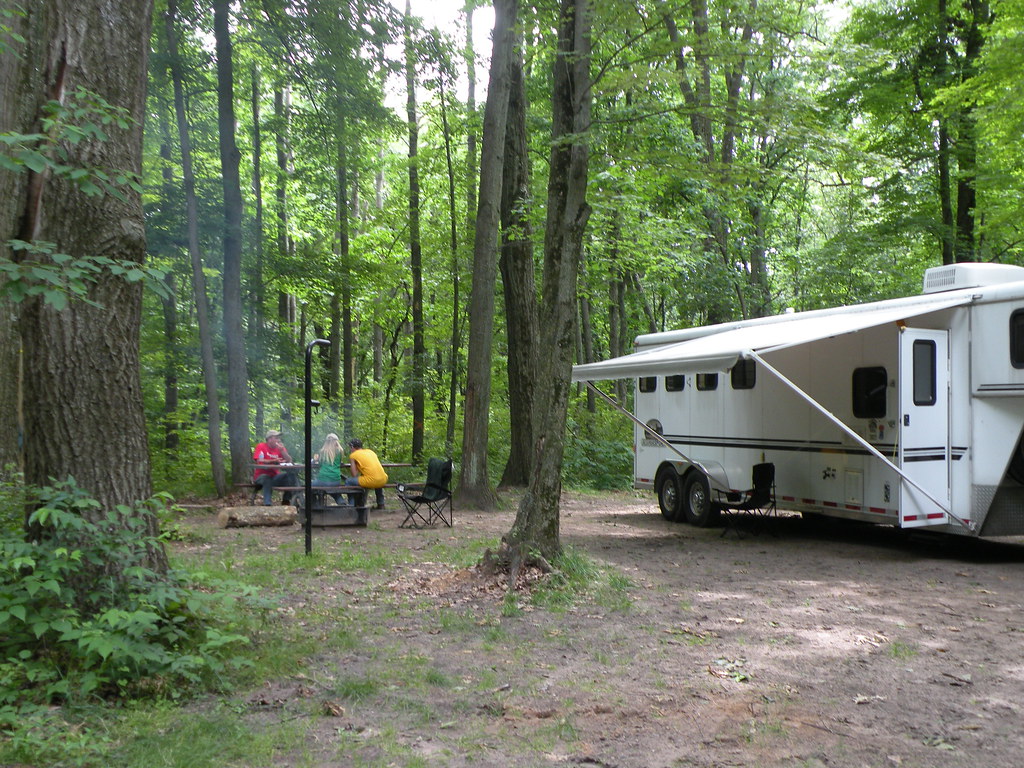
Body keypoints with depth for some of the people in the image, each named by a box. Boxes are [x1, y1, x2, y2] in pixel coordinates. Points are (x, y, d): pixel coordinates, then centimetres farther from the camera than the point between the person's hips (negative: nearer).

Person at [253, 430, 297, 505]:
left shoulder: (280, 447, 8)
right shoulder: (261, 446, -4)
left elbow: (289, 461, -3)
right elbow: (259, 461, -19)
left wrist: (282, 450, -16)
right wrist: (274, 461, -25)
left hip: (275, 476, 5)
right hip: (261, 476, -5)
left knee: (291, 475, -16)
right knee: (267, 478, -37)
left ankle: (286, 501, -11)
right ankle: (267, 504, -38)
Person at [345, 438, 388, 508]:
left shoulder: (353, 455, 7)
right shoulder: (370, 451, 23)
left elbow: (354, 475, 4)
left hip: (371, 481, -6)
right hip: (383, 481, 6)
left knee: (348, 482, 13)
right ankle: (381, 504, 41)